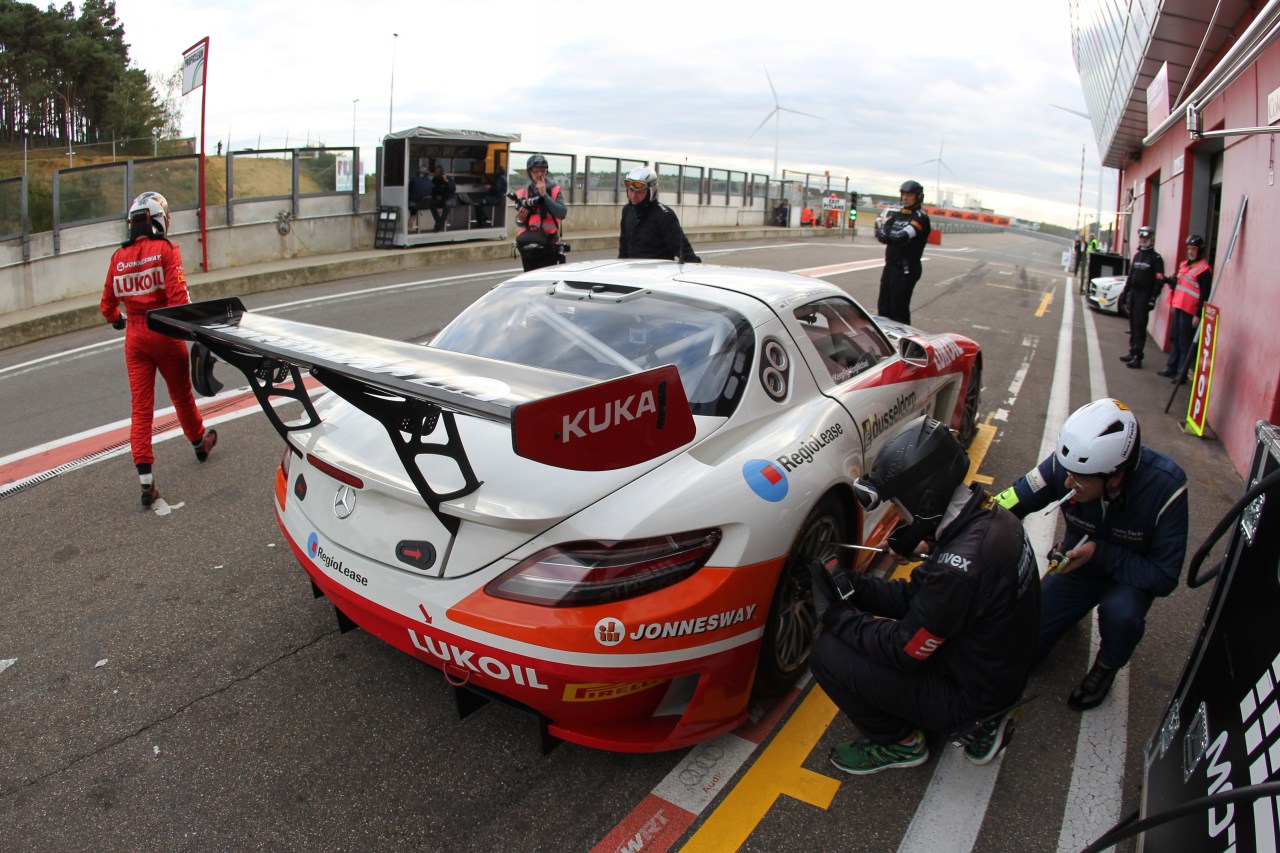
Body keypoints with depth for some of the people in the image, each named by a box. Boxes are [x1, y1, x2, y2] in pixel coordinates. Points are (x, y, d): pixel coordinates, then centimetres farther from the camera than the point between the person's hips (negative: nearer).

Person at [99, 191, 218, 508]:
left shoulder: (119, 257, 5)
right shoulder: (166, 249, -9)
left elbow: (107, 304, 11)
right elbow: (177, 295, -19)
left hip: (134, 336, 4)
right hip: (163, 332, -4)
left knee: (141, 406, 3)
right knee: (181, 393, 17)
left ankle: (145, 481, 1)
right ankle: (199, 441, 41)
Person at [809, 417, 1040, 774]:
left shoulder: (962, 563, -35)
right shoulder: (986, 513, -5)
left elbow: (905, 650, -23)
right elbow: (916, 595, 2)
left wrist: (834, 615, -13)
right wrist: (850, 584, -5)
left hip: (972, 693, -9)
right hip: (1001, 672, 9)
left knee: (828, 655, -14)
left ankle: (897, 743, 11)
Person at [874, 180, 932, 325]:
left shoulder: (921, 217, -7)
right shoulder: (897, 214, 14)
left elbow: (903, 237, -20)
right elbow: (881, 234, 2)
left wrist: (885, 234, -5)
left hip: (907, 268, -7)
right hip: (890, 265, 7)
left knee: (899, 308, -5)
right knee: (883, 307, 12)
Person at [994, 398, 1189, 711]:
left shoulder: (1165, 486, -32)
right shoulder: (1066, 463, -28)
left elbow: (1164, 578, -25)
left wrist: (1101, 554, -36)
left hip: (1133, 576, -2)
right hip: (1079, 561, 2)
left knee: (1121, 612, -36)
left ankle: (1107, 668, -1)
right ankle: (1073, 609, 28)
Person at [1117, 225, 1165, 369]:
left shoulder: (1156, 258, -6)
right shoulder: (1137, 255, 16)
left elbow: (1159, 281, -12)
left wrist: (1153, 298, -18)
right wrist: (1125, 292, 19)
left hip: (1144, 294, -7)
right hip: (1133, 293, 7)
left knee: (1140, 325, -9)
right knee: (1133, 324, 11)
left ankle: (1137, 357, -10)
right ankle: (1132, 352, 19)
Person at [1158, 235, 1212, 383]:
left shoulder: (1204, 269, -12)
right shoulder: (1184, 265, 13)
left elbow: (1204, 294, -15)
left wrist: (1198, 315, -17)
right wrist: (1168, 280, 4)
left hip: (1190, 311, -8)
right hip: (1179, 307, 8)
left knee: (1185, 343, -4)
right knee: (1175, 339, 16)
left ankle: (1181, 374, 0)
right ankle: (1171, 368, 27)